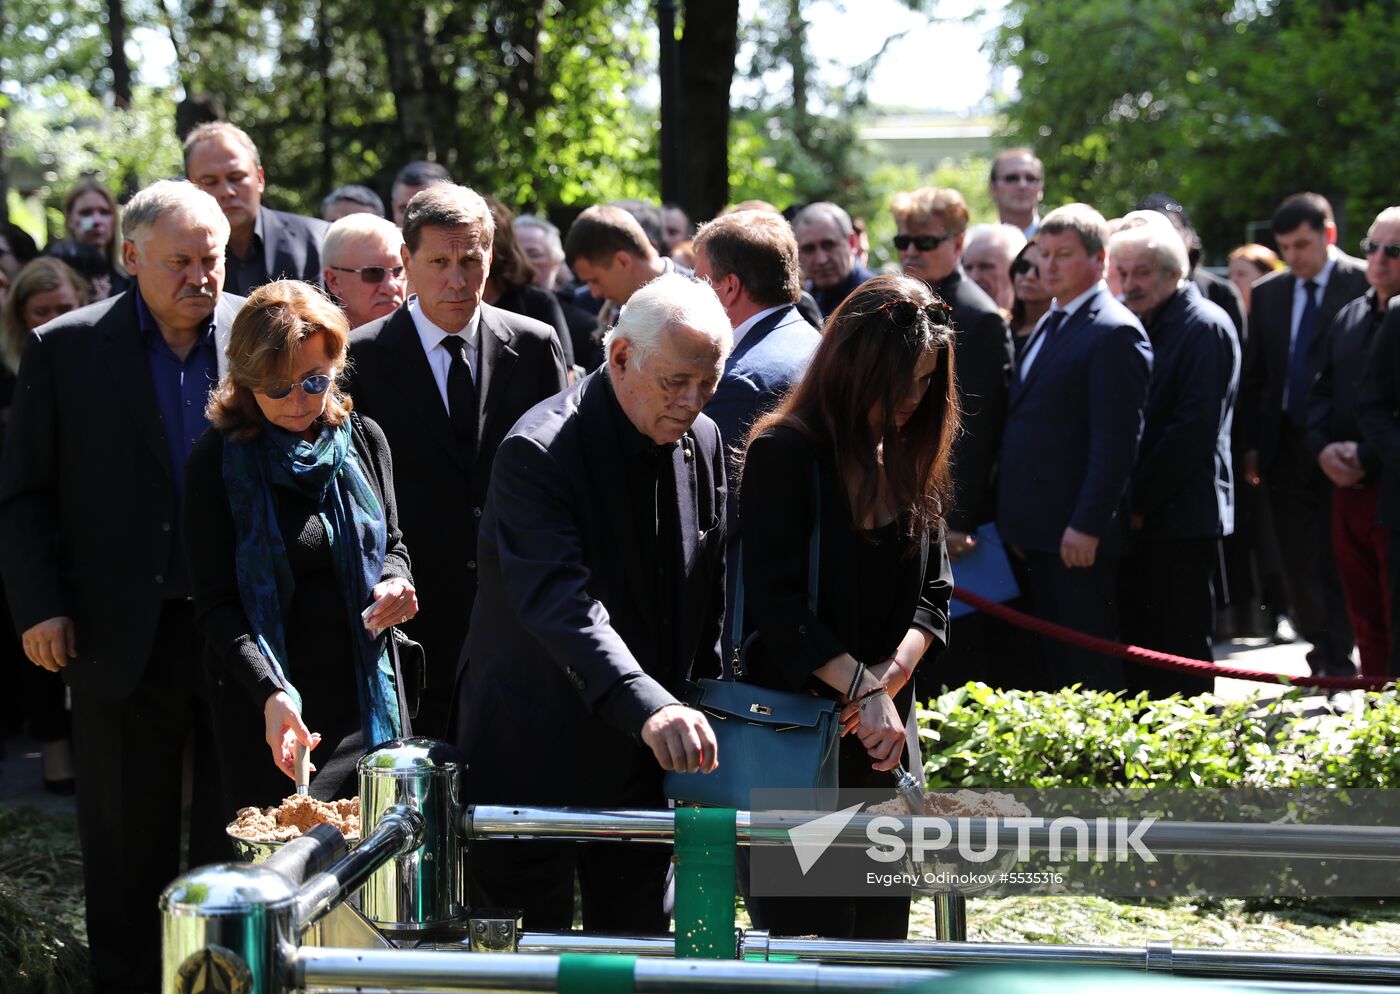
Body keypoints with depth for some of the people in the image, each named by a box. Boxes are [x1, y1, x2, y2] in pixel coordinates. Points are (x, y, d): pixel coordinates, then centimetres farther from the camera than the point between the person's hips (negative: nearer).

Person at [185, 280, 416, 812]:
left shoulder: (362, 440, 3)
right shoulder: (218, 462, -9)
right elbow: (216, 607, -12)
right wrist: (271, 694, -27)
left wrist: (396, 583, -8)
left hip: (368, 700, 4)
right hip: (266, 711, -3)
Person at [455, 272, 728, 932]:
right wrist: (649, 707, -46)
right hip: (535, 756, -6)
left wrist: (697, 718, 9)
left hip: (641, 761, 6)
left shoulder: (703, 443, 4)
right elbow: (562, 603, -33)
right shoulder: (539, 451, -19)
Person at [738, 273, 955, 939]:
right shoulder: (783, 452, -10)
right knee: (806, 933, -4)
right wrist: (864, 688, -20)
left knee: (881, 930, 9)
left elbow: (932, 594, 9)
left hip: (882, 733, 6)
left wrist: (893, 674, -9)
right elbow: (777, 603, -16)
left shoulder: (911, 460, 11)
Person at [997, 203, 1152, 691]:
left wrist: (1087, 526, -21)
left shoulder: (1114, 332, -12)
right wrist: (1016, 521, 15)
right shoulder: (1049, 325, 18)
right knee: (1054, 663, 13)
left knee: (1091, 665, -3)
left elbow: (1117, 441, -18)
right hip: (1039, 529, 9)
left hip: (1079, 535, -9)